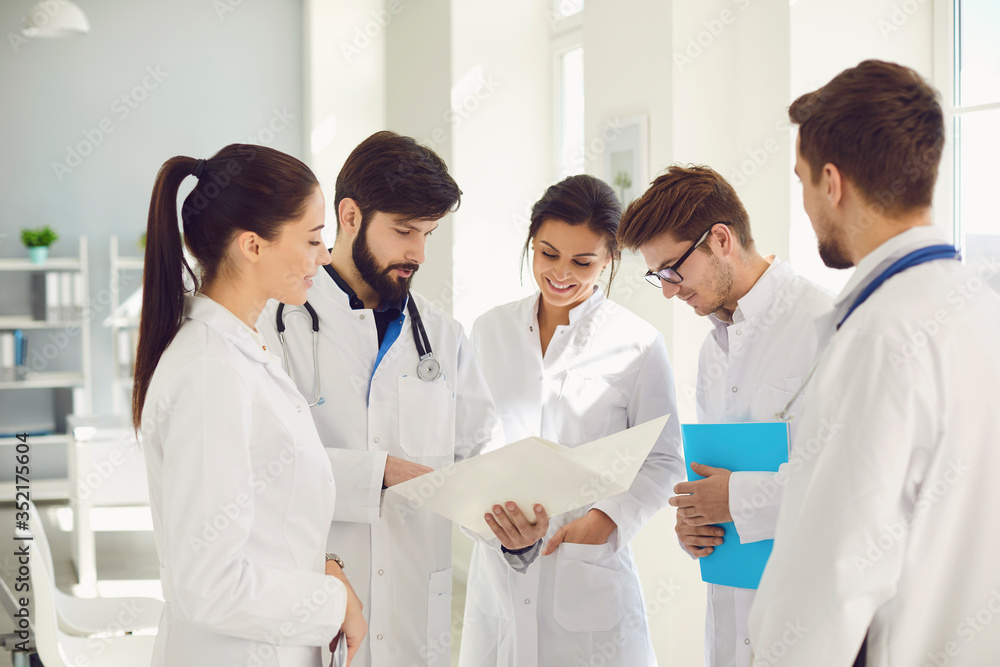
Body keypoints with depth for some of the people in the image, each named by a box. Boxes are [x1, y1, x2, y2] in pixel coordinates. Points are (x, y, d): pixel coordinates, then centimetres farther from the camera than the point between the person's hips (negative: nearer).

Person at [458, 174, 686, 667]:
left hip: (590, 573, -2)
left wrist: (605, 520, -15)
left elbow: (662, 461, 1)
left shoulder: (638, 345, -2)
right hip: (498, 572, 3)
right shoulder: (489, 331, 7)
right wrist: (491, 515, -8)